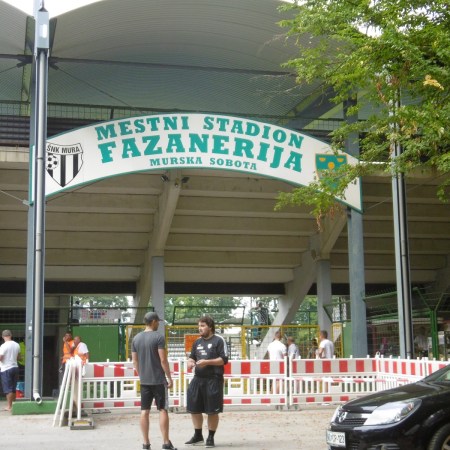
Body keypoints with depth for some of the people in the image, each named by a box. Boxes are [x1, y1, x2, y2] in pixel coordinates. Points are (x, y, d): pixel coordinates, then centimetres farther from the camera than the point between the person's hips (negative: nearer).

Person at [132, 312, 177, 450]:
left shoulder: (136, 338, 7)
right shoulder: (158, 337, -11)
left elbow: (134, 361, 11)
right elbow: (163, 360, -14)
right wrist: (169, 377, -6)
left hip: (144, 381, 5)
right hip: (159, 380, -5)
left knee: (144, 411, 6)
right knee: (163, 410, 1)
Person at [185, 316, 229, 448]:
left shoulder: (219, 340, -5)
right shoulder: (197, 342, 14)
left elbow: (224, 359, -10)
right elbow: (192, 357, 23)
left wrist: (207, 362, -20)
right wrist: (190, 362, 0)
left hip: (213, 380, -6)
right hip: (198, 379, 6)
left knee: (212, 410, 0)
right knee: (194, 408, 9)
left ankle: (210, 438, 13)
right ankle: (198, 436, 25)